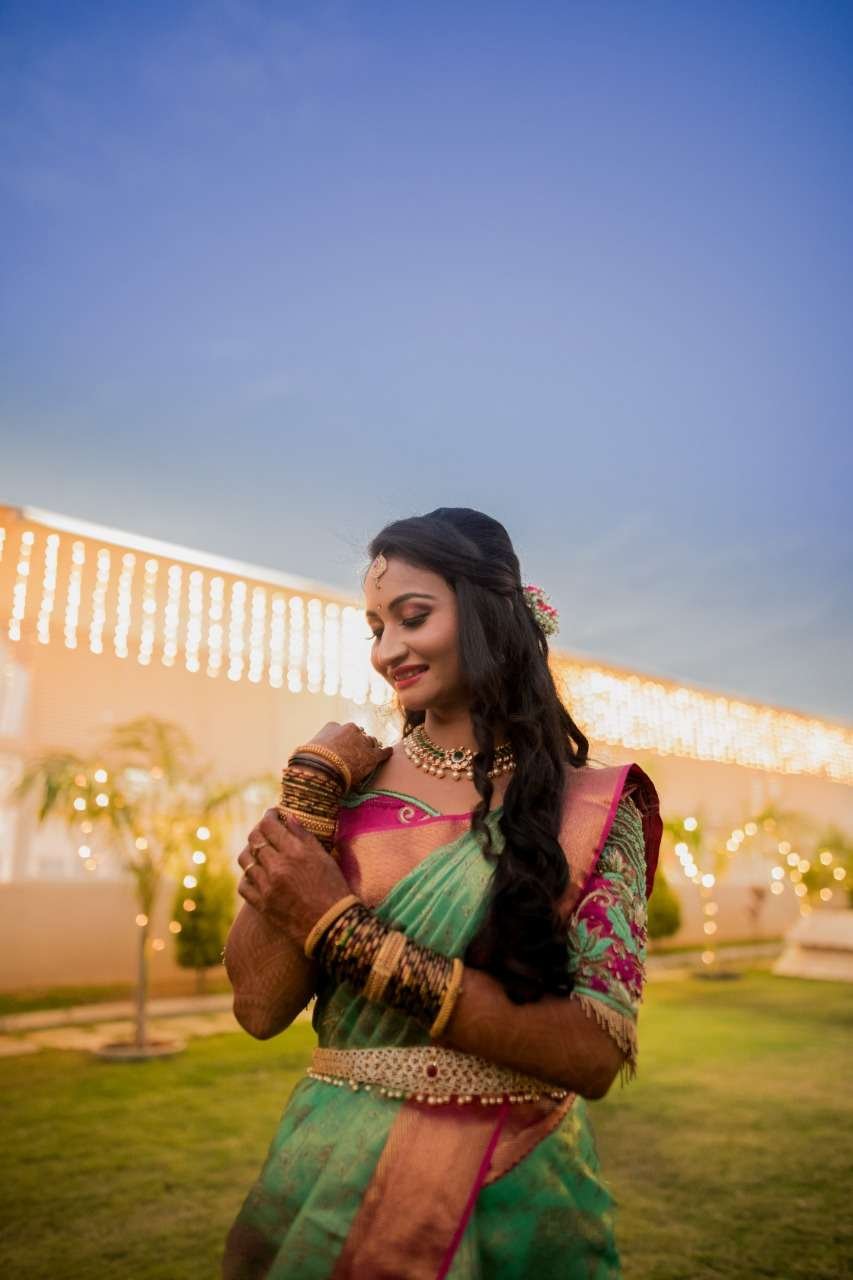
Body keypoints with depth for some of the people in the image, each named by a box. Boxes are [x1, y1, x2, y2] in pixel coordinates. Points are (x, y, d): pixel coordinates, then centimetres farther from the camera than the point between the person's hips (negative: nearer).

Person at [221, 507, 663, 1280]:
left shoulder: (595, 806, -9)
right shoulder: (350, 788, -3)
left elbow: (596, 1054, -18)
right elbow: (260, 1005, -9)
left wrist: (344, 929, -22)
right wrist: (310, 790, -15)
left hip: (519, 1192, -1)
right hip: (336, 1181, 2)